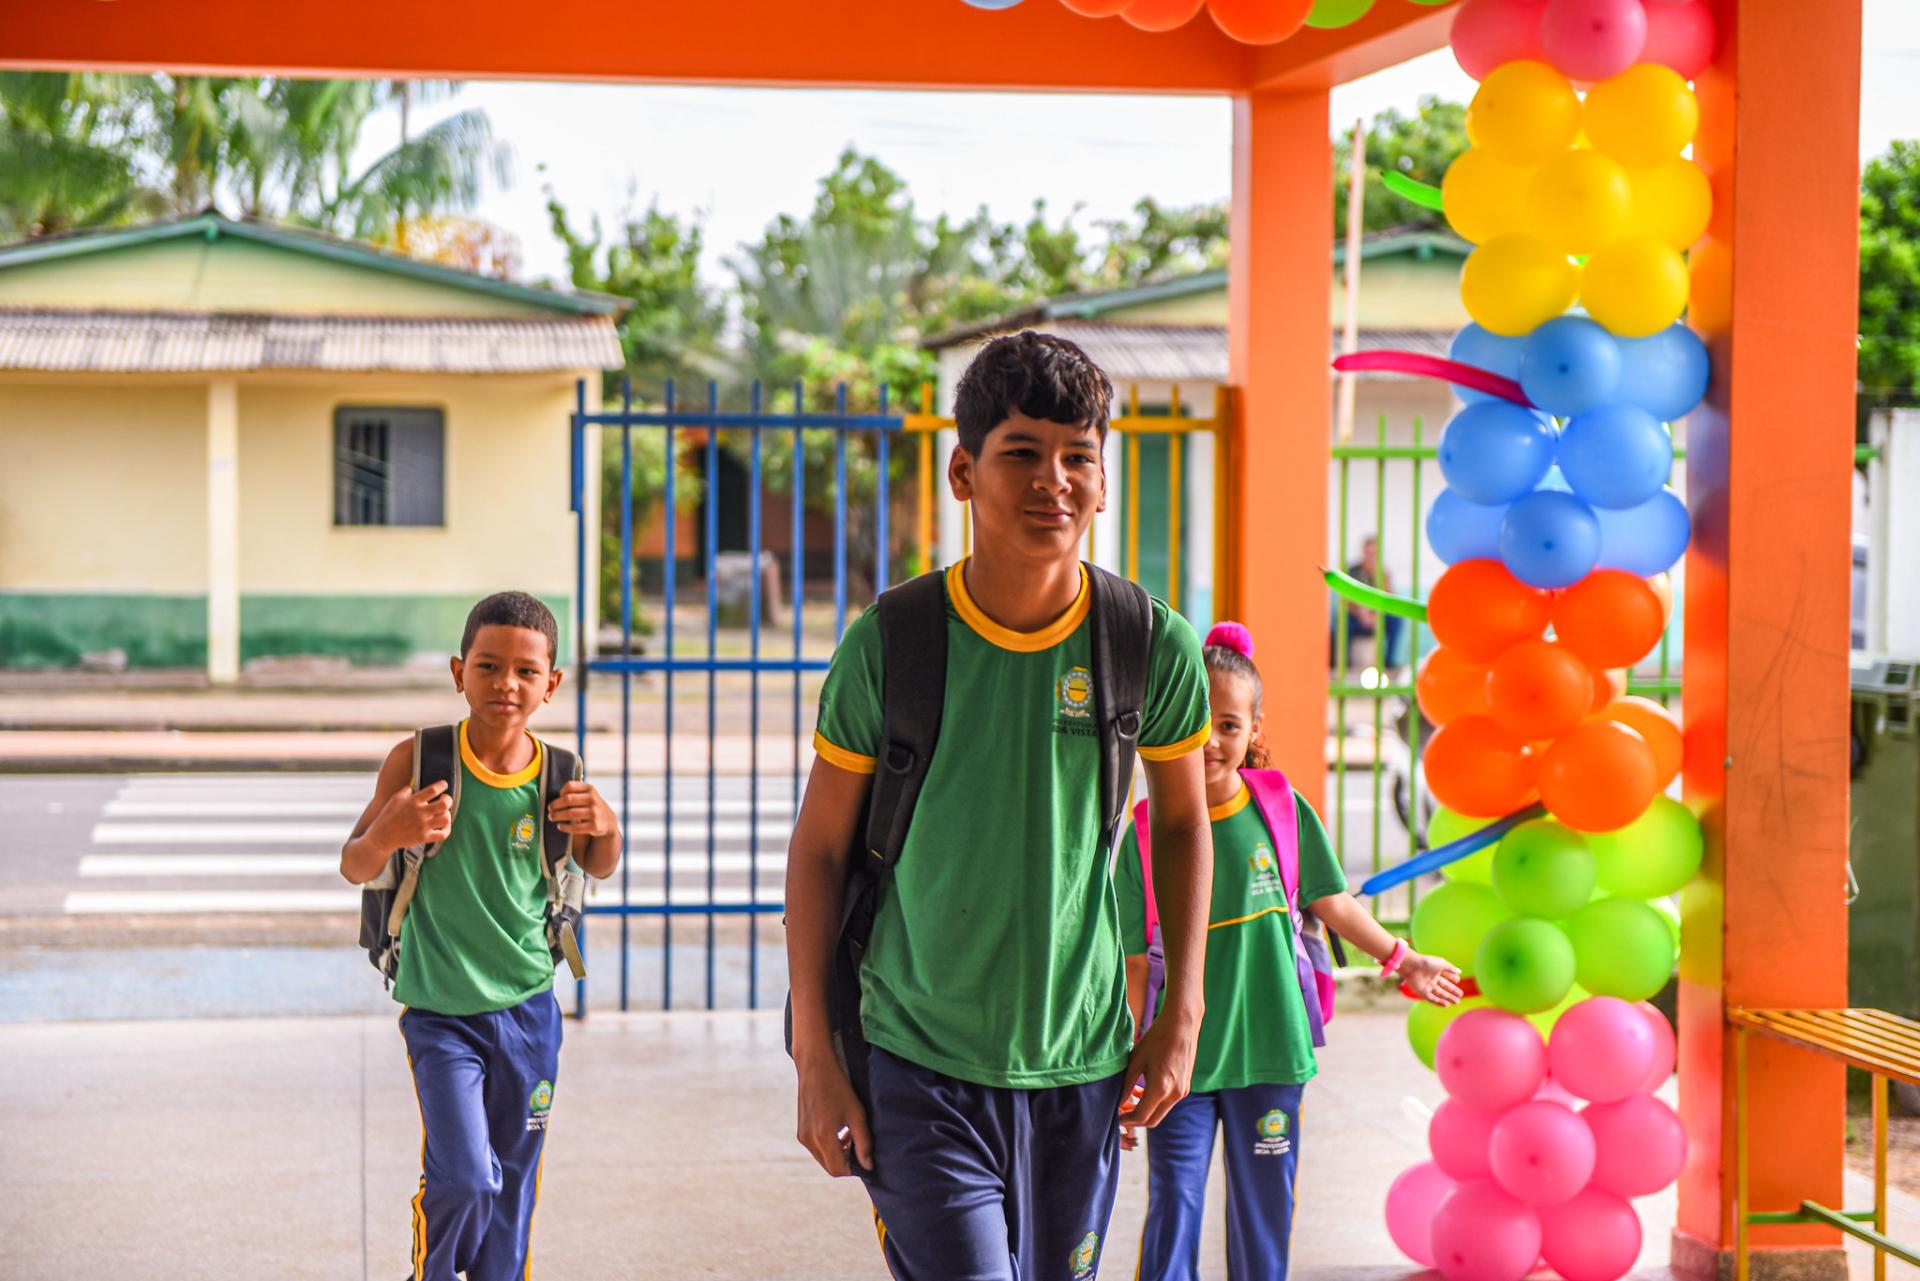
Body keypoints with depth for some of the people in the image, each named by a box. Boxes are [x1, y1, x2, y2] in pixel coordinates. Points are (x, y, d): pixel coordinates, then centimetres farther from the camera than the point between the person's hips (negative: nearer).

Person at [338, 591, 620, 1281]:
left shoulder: (556, 778, -6)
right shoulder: (418, 759, -14)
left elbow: (597, 867, 11)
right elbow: (354, 868, -8)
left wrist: (606, 830, -12)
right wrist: (386, 836, -30)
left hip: (528, 1009, 3)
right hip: (440, 1011, -3)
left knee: (513, 1182, 14)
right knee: (463, 1178, -11)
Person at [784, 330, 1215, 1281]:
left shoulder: (1154, 649, -5)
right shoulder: (889, 646, -9)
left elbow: (1182, 822, 11)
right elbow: (819, 848, 0)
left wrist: (1182, 1017, 7)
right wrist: (814, 1059, -2)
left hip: (1082, 1065, 3)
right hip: (919, 1068, -2)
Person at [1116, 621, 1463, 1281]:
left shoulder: (1283, 811, -2)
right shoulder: (1145, 834, -5)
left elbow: (1332, 903, 12)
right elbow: (1137, 964, -2)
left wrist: (1402, 960, 12)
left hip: (1270, 1052, 2)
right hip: (1180, 1060, -1)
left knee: (1264, 1220, 11)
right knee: (1172, 1215, -2)